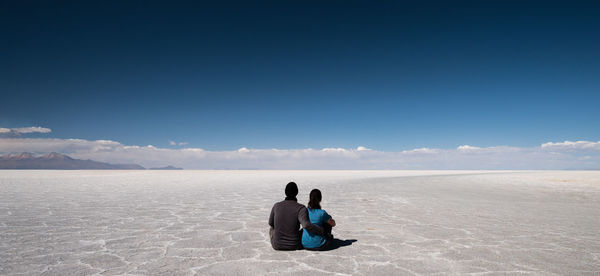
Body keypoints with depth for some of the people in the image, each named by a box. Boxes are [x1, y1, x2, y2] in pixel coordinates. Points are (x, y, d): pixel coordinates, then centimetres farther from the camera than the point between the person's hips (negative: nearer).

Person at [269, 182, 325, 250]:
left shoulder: (276, 206, -7)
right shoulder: (301, 208, -18)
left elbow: (271, 223, 9)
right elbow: (306, 225, -35)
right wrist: (322, 231, -20)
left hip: (277, 245, 1)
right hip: (294, 246, -1)